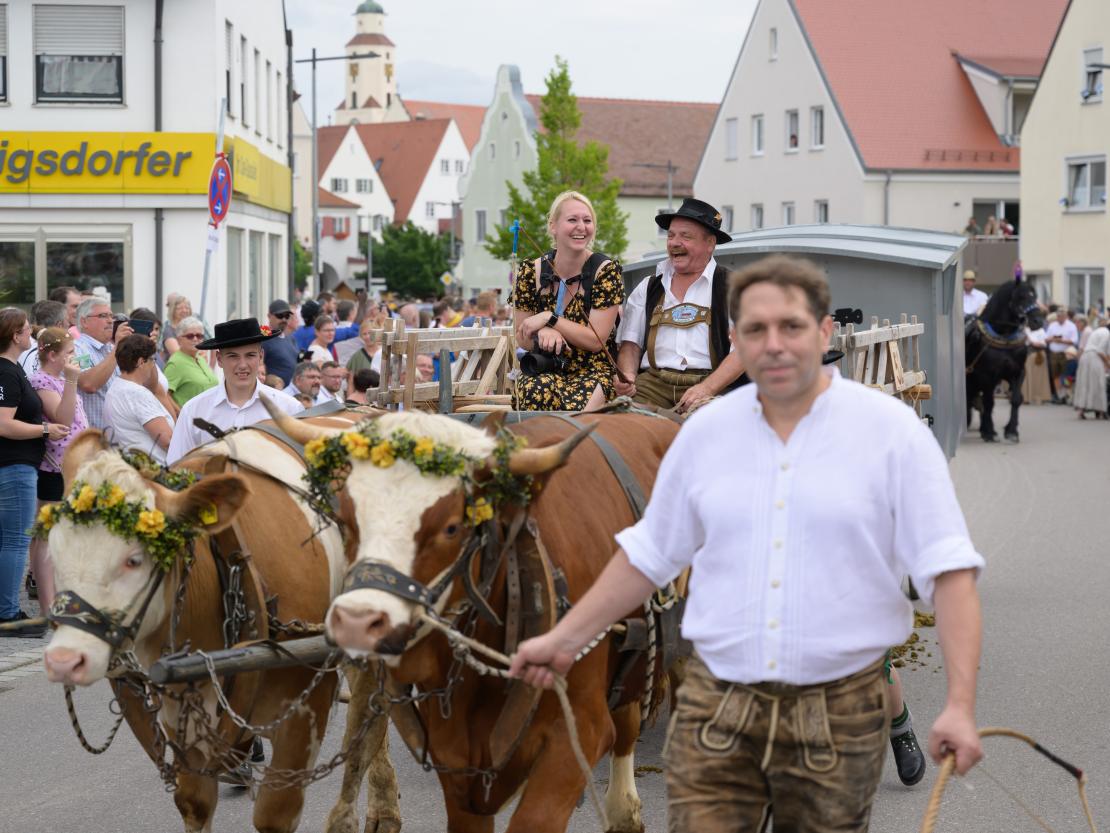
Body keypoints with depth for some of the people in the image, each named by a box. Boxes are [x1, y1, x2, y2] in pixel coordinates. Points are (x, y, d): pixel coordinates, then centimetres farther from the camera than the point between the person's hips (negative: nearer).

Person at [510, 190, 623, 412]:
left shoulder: (606, 270, -4)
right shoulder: (531, 272, 3)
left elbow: (596, 341, -9)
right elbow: (522, 339, 7)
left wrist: (549, 318, -15)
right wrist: (543, 333, -16)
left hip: (594, 371, -2)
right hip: (544, 370, 2)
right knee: (538, 390, -35)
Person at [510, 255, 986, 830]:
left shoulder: (892, 431, -5)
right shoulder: (705, 432, 6)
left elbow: (949, 571, -8)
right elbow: (649, 555, 18)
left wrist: (960, 705, -17)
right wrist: (563, 640, 16)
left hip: (838, 713, -2)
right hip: (716, 709, 2)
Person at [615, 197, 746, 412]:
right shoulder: (648, 289, 21)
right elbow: (631, 344, 19)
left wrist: (707, 388, -18)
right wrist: (626, 376, -4)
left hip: (711, 385, -3)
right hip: (653, 382, 3)